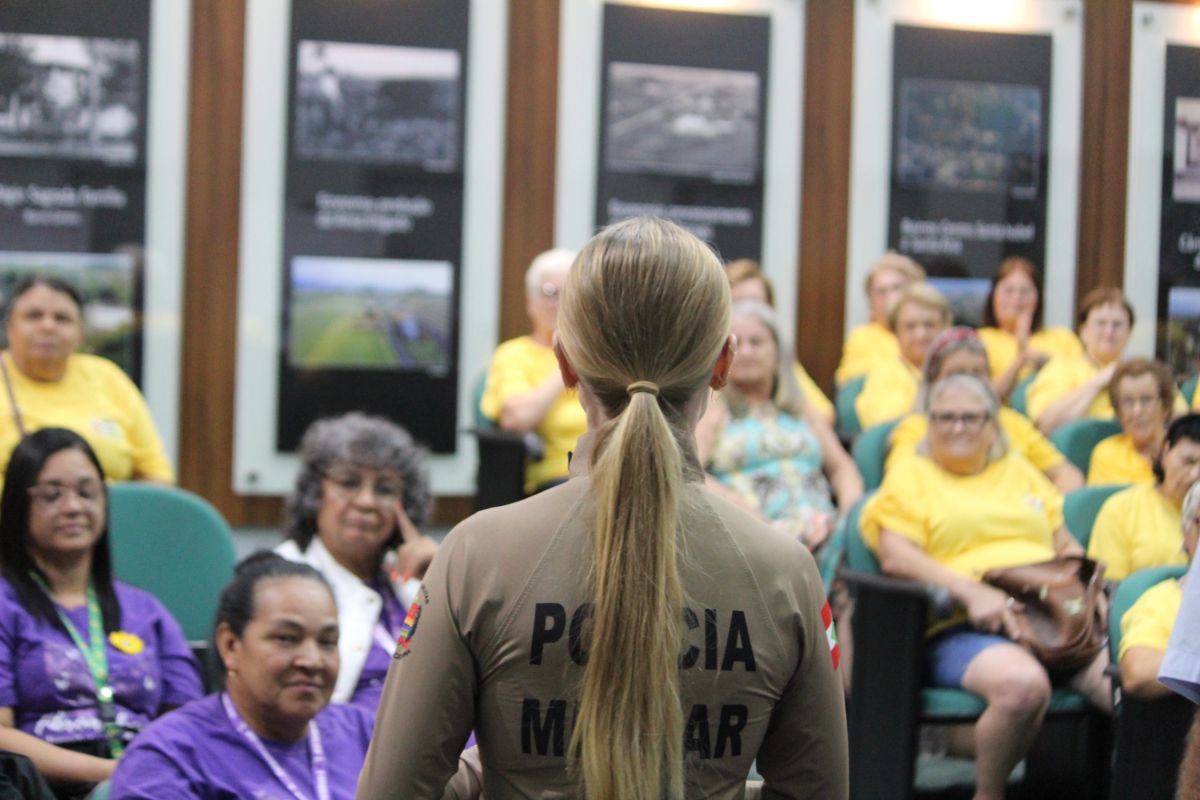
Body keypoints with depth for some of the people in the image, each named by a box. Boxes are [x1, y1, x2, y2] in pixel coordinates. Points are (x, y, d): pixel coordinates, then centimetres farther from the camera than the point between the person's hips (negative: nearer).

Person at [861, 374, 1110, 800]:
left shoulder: (1021, 472, 28)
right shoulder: (910, 478, 14)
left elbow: (1067, 546, 26)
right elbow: (895, 557, -2)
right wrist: (971, 592, -15)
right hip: (962, 627, -4)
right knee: (1022, 684, -38)